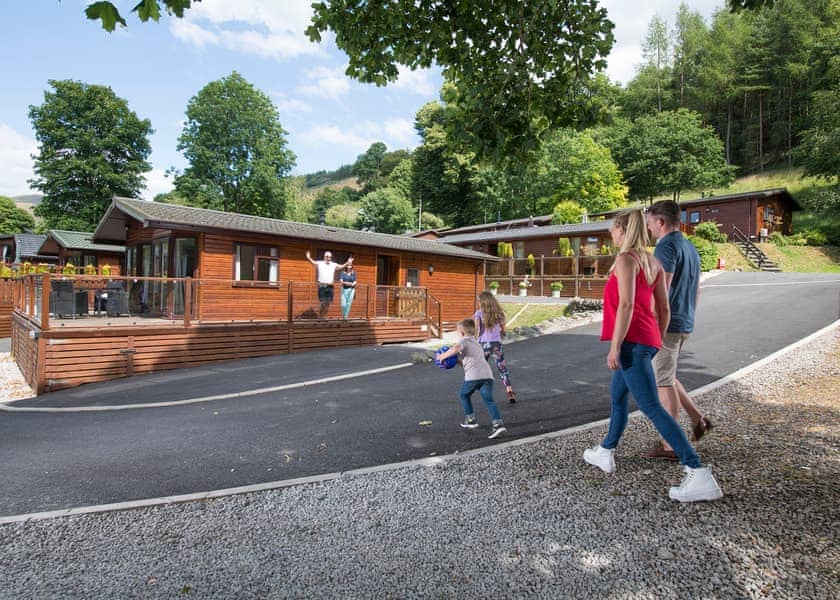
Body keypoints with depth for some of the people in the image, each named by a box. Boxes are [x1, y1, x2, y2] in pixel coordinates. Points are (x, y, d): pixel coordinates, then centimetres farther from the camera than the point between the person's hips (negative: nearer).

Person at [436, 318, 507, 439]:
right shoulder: (476, 344, 34)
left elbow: (455, 349, -17)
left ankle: (470, 419, 20)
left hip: (473, 376, -6)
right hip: (487, 374, 6)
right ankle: (498, 423, -17)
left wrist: (443, 356, -5)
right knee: (489, 400, -1)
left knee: (464, 395, 18)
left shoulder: (463, 341, 7)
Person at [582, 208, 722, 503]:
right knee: (617, 395, 22)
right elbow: (664, 308, 15)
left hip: (632, 341, -10)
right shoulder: (653, 261, 13)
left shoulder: (625, 259, -11)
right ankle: (605, 453, 37)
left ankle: (700, 475, -7)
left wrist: (615, 346, -20)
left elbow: (626, 305, -21)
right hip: (648, 339, 10)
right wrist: (657, 340, 23)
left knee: (652, 407, -8)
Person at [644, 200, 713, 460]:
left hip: (666, 324, -9)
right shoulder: (690, 248, 15)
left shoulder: (667, 246, -14)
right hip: (685, 323, 9)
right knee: (665, 377, 22)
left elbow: (661, 290, -21)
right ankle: (698, 418, 20)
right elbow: (696, 289, 20)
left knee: (663, 382, -1)